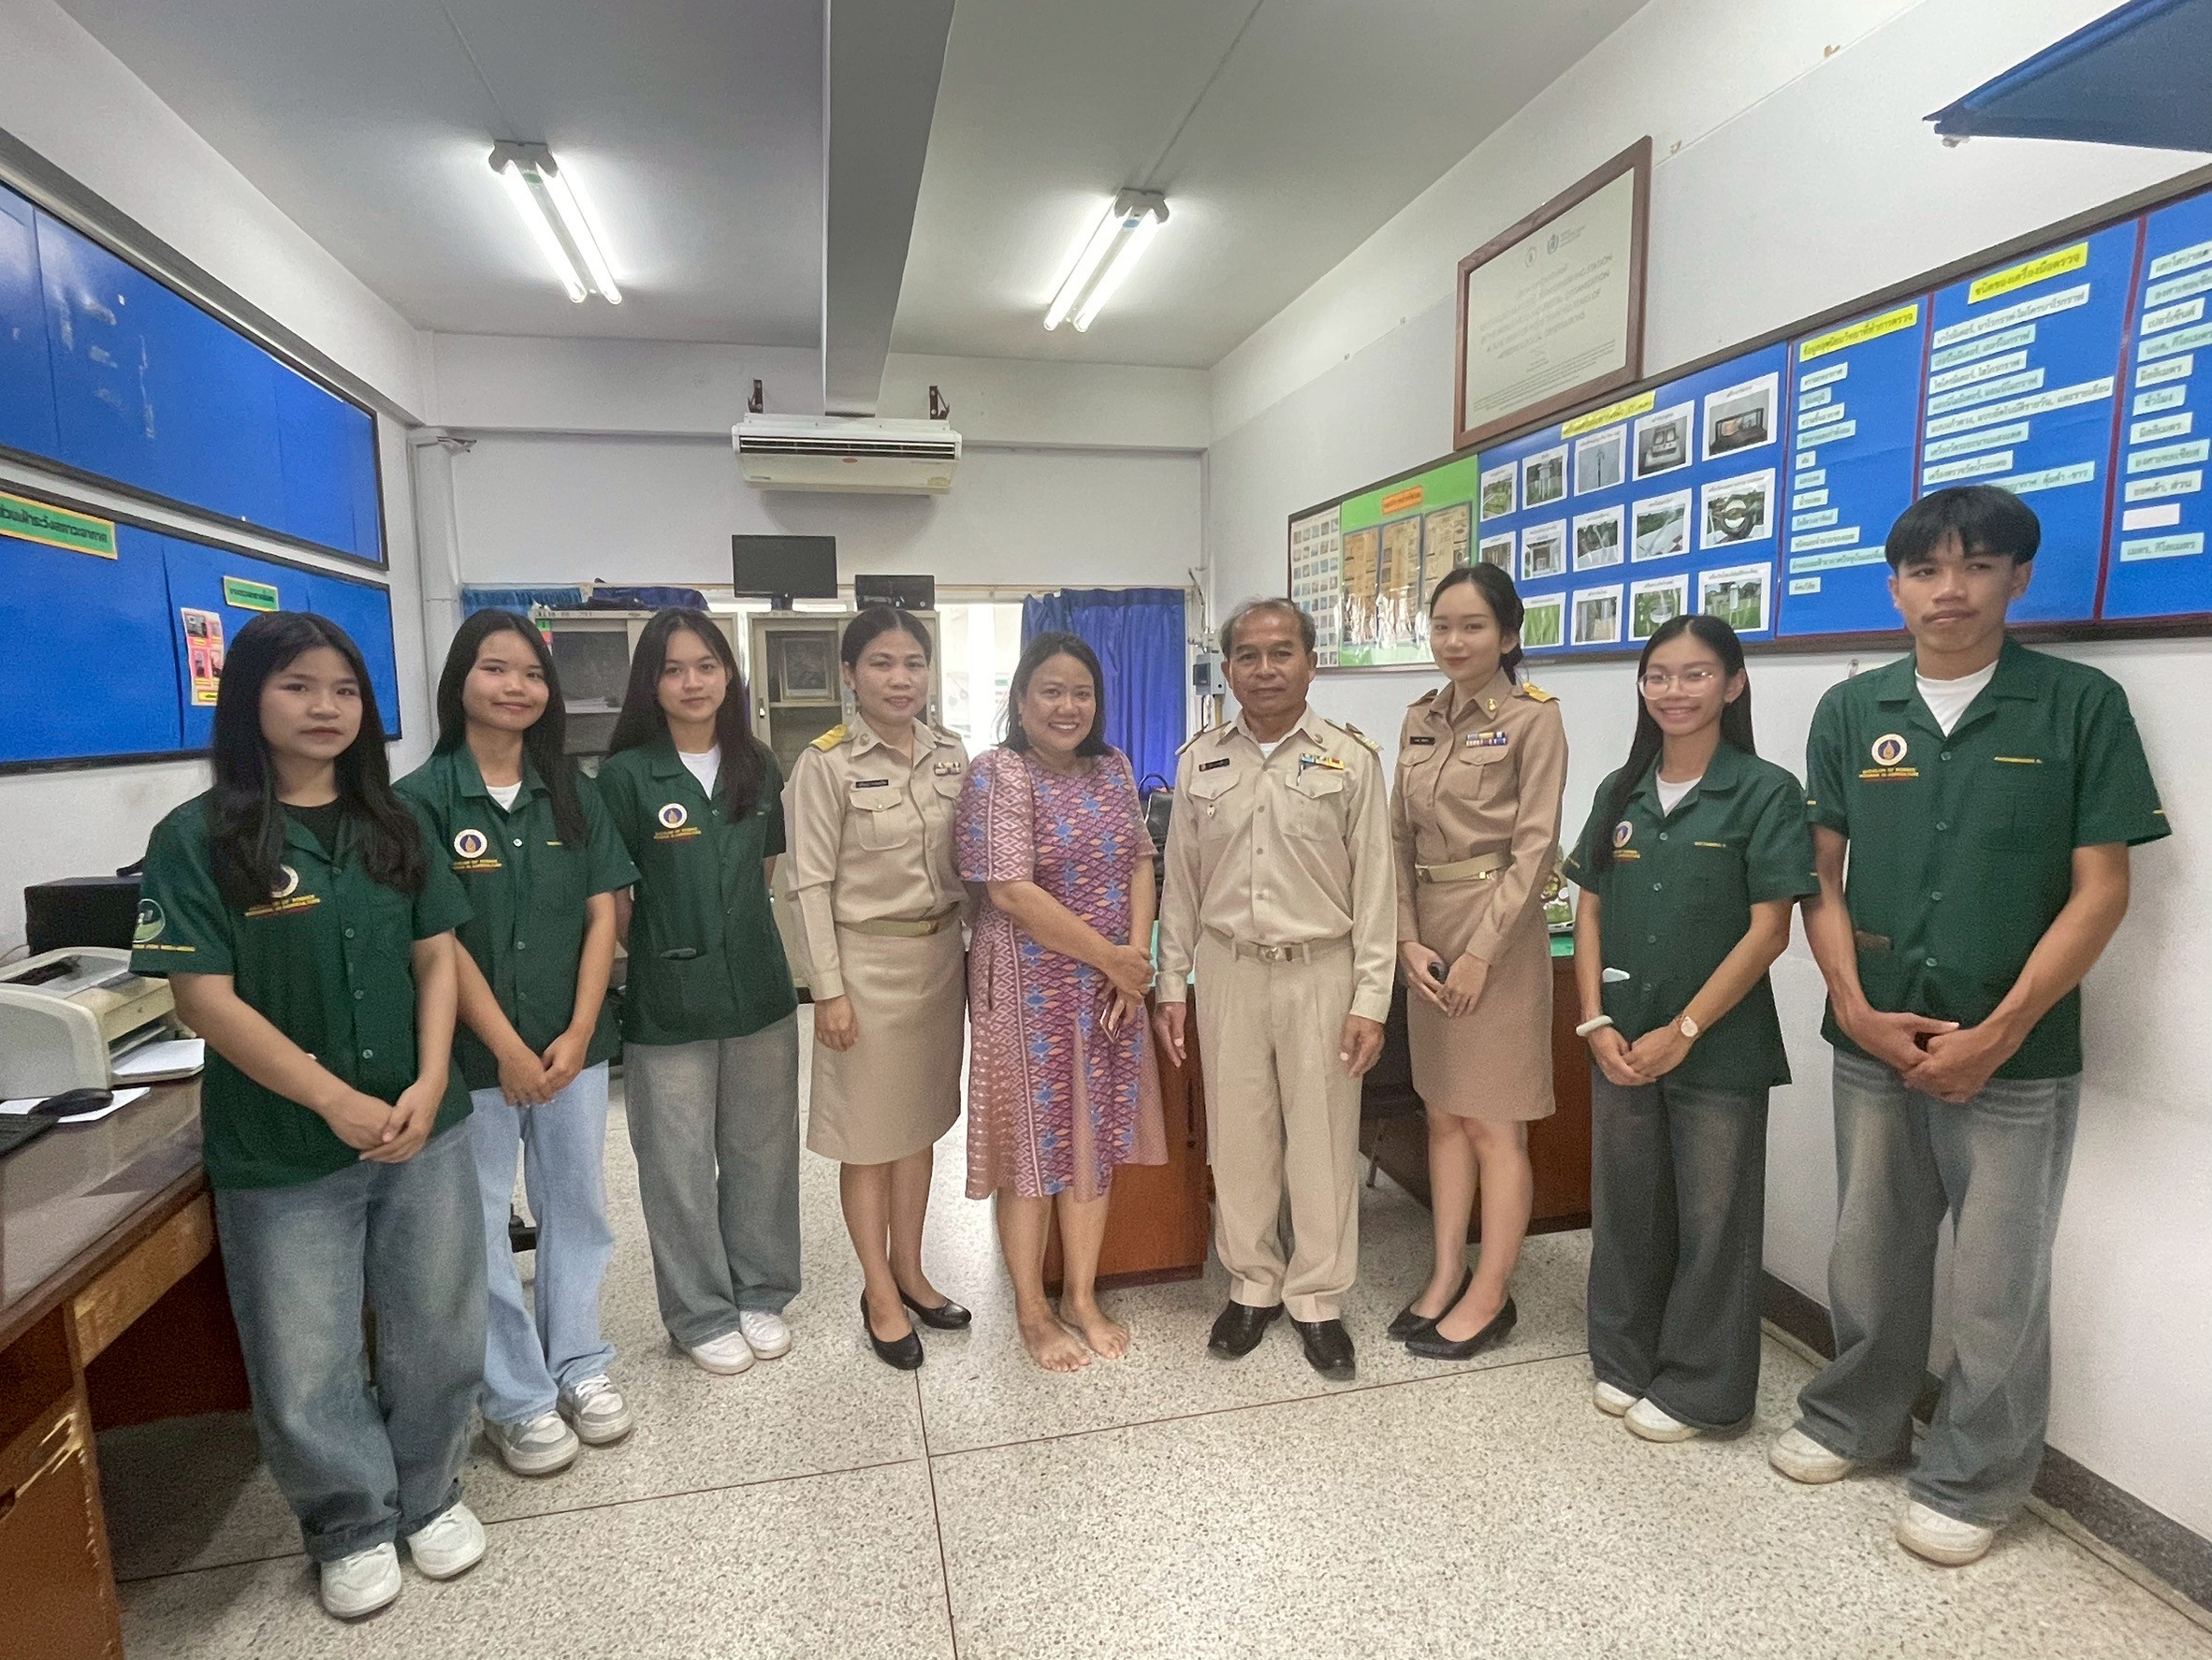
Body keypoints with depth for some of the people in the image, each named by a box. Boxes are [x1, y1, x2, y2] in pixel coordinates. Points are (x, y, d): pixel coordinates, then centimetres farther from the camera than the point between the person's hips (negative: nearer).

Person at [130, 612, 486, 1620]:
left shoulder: (394, 825, 5)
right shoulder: (197, 838, -7)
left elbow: (438, 958, 5)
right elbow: (206, 1001, -11)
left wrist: (429, 1086, -9)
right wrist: (338, 1100, -17)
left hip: (422, 1130, 3)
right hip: (281, 1150, -3)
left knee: (438, 1335, 14)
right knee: (306, 1365, 11)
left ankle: (429, 1496, 38)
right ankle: (351, 1528, 35)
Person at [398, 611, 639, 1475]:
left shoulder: (572, 790, 4)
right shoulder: (423, 799, -6)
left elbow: (602, 913, 1)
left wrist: (579, 1033, -8)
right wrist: (508, 1048, -14)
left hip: (572, 1041, 3)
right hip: (473, 1049, -3)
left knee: (577, 1206, 13)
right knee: (480, 1226, 7)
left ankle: (579, 1364, 31)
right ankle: (516, 1399, 23)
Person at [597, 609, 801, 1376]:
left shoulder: (758, 767, 4)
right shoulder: (626, 775, -7)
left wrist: (731, 929, 7)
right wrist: (660, 950, 1)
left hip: (759, 988, 4)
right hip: (668, 999, -3)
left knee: (761, 1149, 13)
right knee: (680, 1162, 8)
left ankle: (761, 1294, 32)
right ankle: (702, 1314, 26)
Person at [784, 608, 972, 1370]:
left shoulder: (952, 756, 4)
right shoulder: (826, 764, -11)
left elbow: (966, 865, 10)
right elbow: (811, 883, -11)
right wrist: (829, 989, -13)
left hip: (940, 955, 5)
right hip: (868, 960, -5)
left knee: (921, 1121, 16)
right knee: (869, 1132, 7)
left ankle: (909, 1272, 33)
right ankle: (879, 1294, 24)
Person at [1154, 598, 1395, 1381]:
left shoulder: (1350, 758, -4)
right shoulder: (1201, 760, 4)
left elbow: (1374, 888, -4)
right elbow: (1181, 882, 8)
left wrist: (1370, 1001, -7)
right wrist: (1171, 985, 6)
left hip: (1321, 972, -2)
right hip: (1228, 971, 2)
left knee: (1323, 1138, 7)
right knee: (1237, 1136, 12)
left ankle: (1317, 1299, 26)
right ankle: (1251, 1285, 31)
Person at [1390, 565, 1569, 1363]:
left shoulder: (1534, 718, -8)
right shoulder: (1420, 719, 10)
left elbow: (1535, 846, -12)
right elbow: (1400, 835, 8)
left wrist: (1481, 952, -15)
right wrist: (1408, 937, -2)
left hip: (1497, 929, -6)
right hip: (1427, 929, 6)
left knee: (1492, 1122, 2)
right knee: (1443, 1112, 13)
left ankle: (1491, 1296, 16)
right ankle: (1447, 1275, 25)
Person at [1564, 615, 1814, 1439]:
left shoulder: (1765, 792, -8)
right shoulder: (1620, 793, 6)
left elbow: (1768, 931, -11)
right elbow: (1589, 913, 7)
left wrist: (1682, 1032, -14)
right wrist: (1596, 1023, -4)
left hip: (1718, 1049, -4)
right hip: (1621, 1045, 4)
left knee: (1712, 1219, 9)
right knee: (1625, 1207, 15)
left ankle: (1697, 1387, 26)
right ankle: (1625, 1359, 33)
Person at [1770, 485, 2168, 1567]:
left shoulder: (2080, 705, -4)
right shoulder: (1850, 711, 4)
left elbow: (2100, 890, -6)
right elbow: (1819, 875, 5)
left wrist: (1997, 1034, -12)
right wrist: (1855, 1008, -6)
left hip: (2016, 1056, -2)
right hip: (1874, 1044, 3)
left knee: (1996, 1284, 9)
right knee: (1870, 1256, 16)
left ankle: (1972, 1482, 29)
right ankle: (1855, 1418, 37)